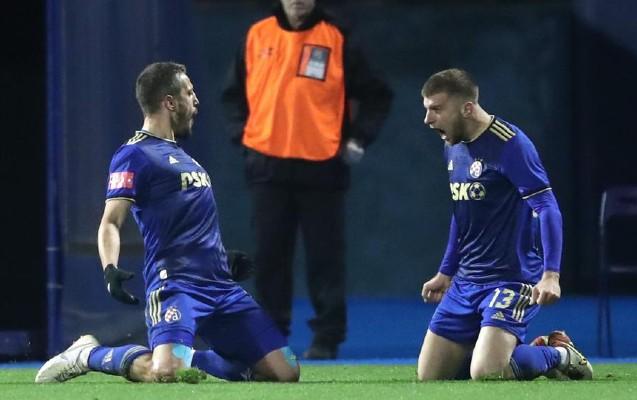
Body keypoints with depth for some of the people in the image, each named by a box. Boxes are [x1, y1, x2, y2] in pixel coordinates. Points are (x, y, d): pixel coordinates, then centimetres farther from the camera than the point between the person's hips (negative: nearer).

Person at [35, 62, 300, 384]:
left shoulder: (178, 153, 22)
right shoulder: (135, 155, -4)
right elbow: (111, 221, -11)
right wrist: (110, 268, -28)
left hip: (220, 285, 8)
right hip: (175, 284, -8)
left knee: (286, 371, -2)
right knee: (165, 374, -32)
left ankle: (188, 357, 14)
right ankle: (88, 355, -4)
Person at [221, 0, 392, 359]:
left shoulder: (336, 40, -1)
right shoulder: (258, 36, 6)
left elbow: (376, 96, 4)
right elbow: (235, 93, 17)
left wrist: (359, 139, -4)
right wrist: (241, 133, 4)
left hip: (321, 168, -2)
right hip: (268, 167, 2)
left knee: (325, 257, 0)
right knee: (270, 255, 5)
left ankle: (328, 337, 5)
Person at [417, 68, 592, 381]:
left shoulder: (509, 144, -16)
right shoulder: (452, 146, 11)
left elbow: (548, 208, -20)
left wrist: (550, 274, -31)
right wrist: (446, 272, 28)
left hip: (511, 279, -9)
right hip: (465, 282, 9)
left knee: (486, 374, -25)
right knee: (429, 377, 3)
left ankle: (560, 356, 3)